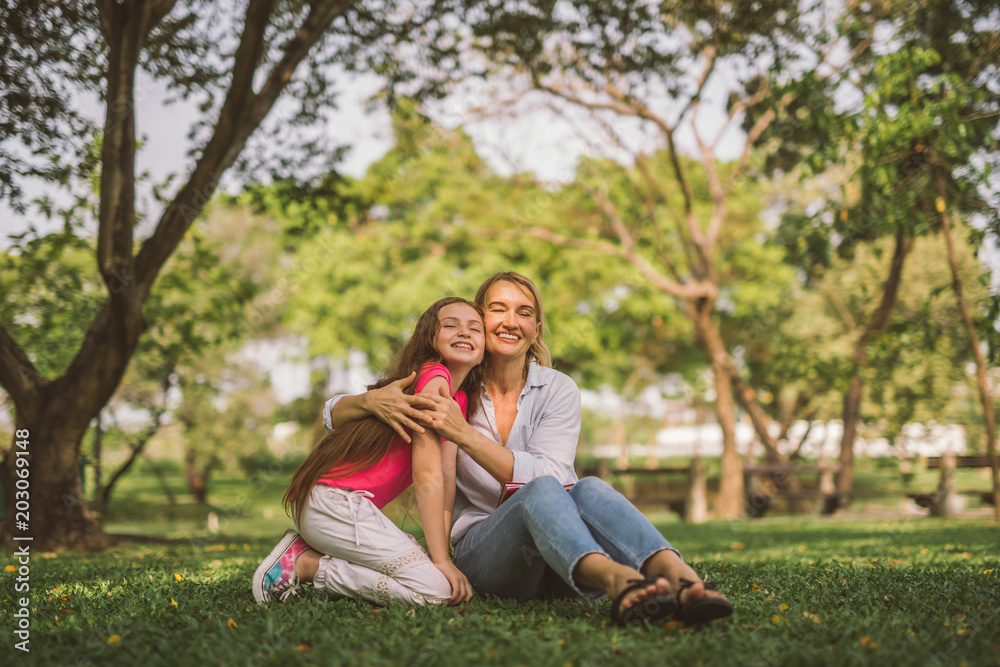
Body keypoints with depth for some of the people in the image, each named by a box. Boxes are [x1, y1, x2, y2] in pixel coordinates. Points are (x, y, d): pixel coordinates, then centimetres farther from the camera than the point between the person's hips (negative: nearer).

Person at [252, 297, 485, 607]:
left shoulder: (460, 398, 18)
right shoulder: (434, 376, -11)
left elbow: (446, 475, 10)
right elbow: (427, 476, -16)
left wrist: (443, 554, 0)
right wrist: (442, 561, -15)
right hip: (334, 500, -10)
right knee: (436, 589, -16)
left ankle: (309, 552, 7)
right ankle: (306, 564, -7)